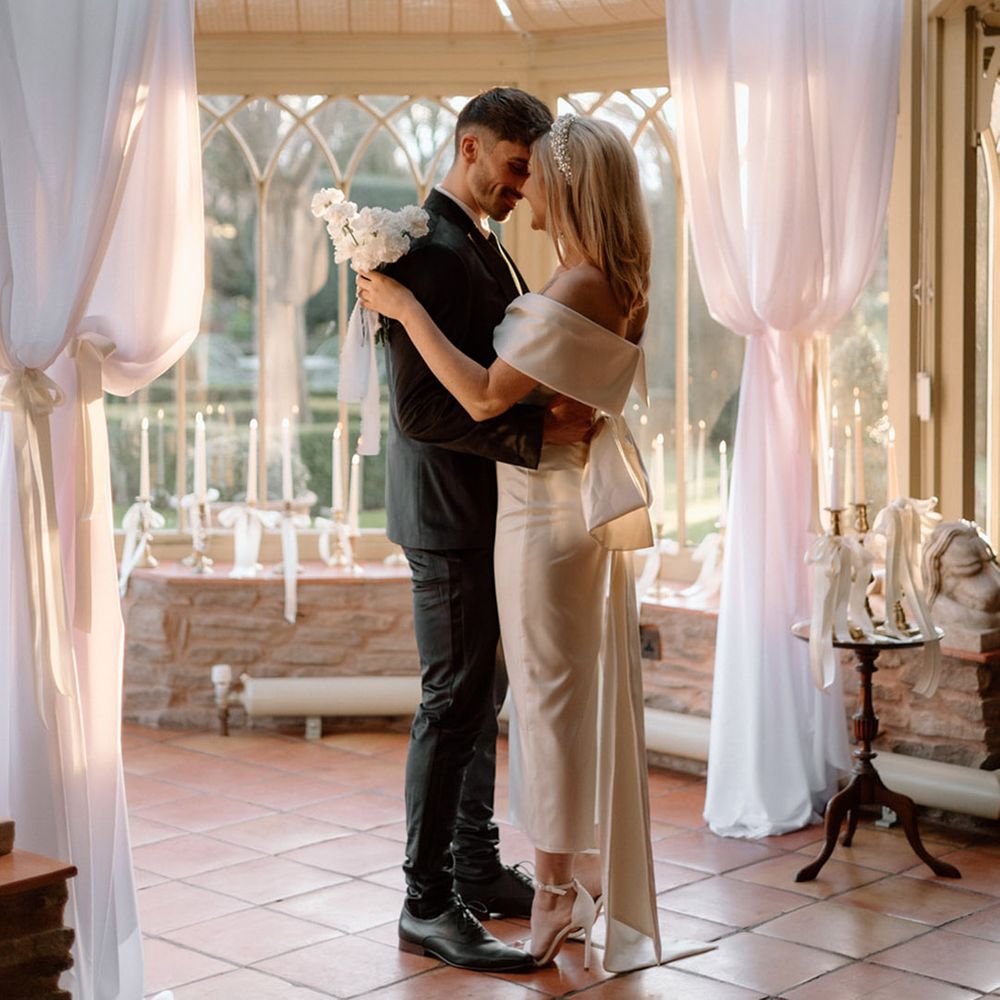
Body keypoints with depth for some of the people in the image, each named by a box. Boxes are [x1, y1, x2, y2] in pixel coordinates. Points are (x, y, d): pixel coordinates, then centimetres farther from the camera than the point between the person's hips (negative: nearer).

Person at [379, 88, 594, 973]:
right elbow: (422, 409, -24)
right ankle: (428, 905, 6)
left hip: (489, 510, 10)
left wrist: (558, 410, 2)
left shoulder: (483, 243, 14)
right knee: (454, 701, -4)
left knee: (482, 694, 16)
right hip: (449, 511, -10)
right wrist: (537, 431, -27)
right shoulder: (428, 249, -18)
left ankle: (477, 869, 28)